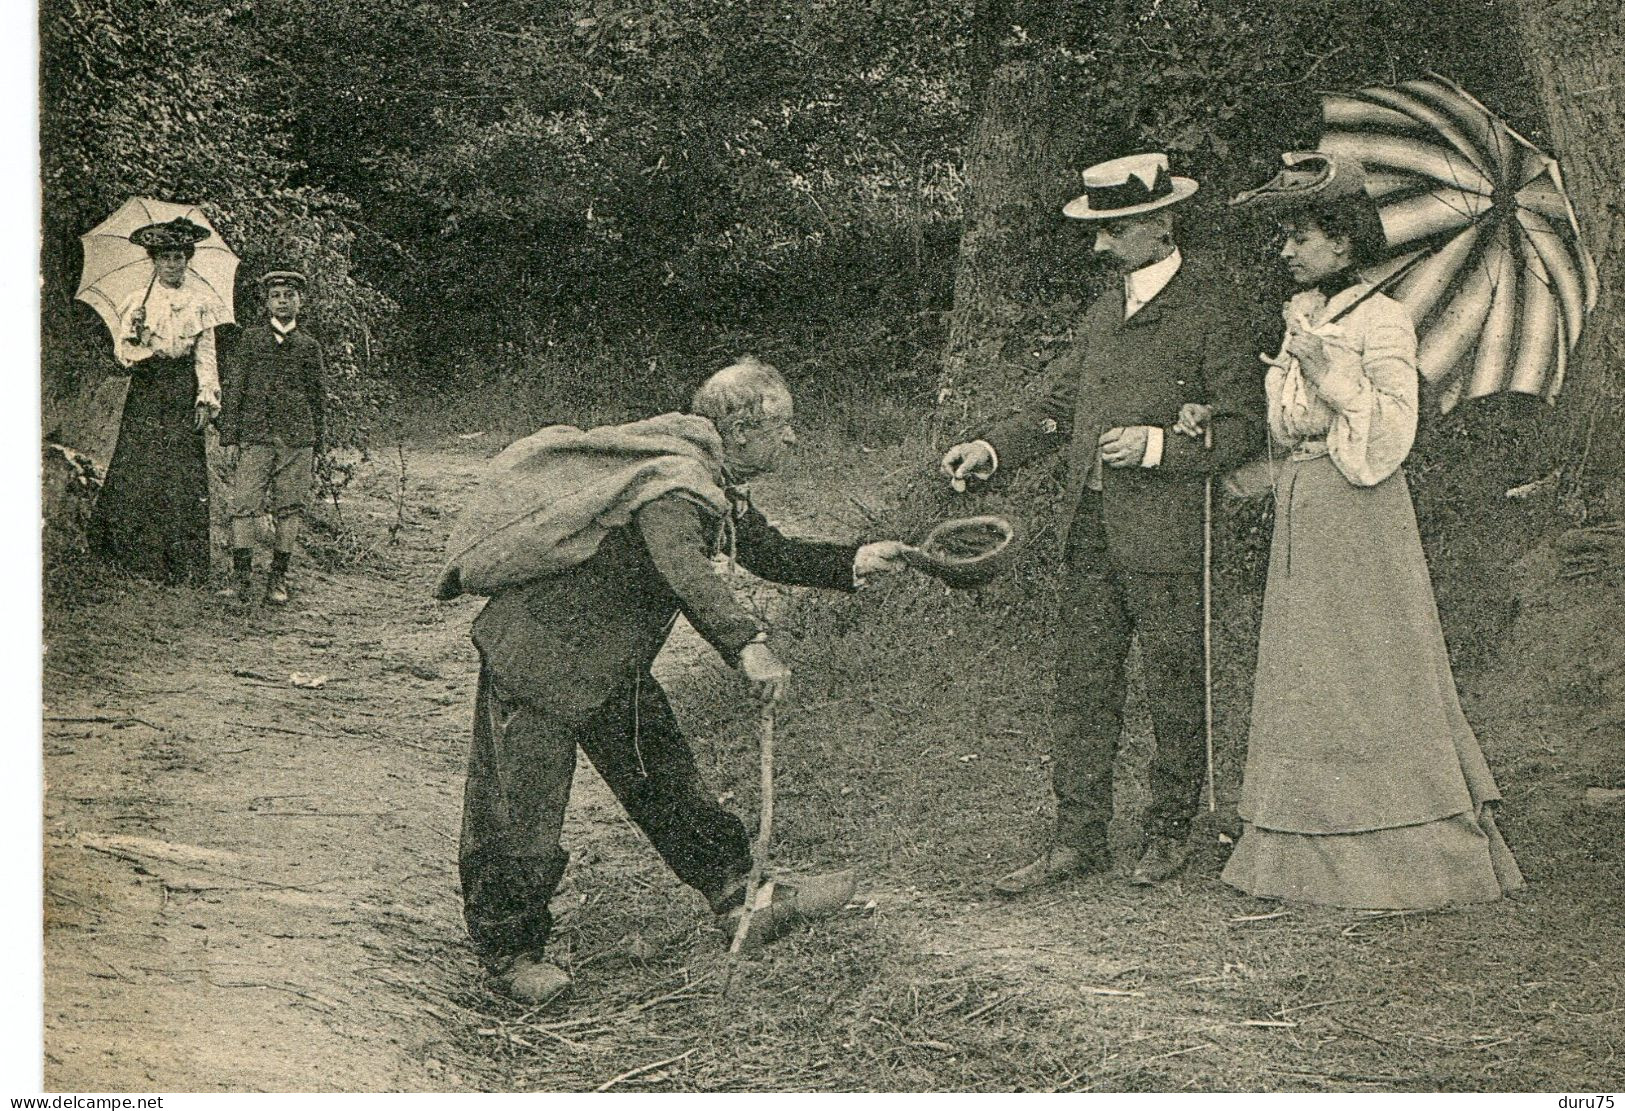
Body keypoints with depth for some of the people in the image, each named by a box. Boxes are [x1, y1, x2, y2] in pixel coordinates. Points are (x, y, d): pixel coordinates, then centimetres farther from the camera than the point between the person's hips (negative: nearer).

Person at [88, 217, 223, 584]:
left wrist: (207, 397, -3)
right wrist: (138, 340, -17)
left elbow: (206, 353, 5)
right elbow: (121, 351, 4)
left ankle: (182, 564, -2)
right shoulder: (139, 301, 7)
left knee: (183, 476, -5)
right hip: (146, 390, 1)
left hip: (183, 390, 0)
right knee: (138, 469, -7)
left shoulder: (200, 301, 7)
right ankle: (137, 553, 1)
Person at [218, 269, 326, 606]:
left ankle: (278, 580, 7)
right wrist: (229, 437, -1)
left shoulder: (310, 345, 12)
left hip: (298, 439, 2)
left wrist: (316, 445, 11)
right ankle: (240, 577, -2)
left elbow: (318, 397, 15)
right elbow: (233, 388, 6)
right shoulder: (249, 338, 7)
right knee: (244, 504, -7)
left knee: (290, 508, 1)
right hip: (255, 435, -1)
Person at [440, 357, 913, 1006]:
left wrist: (855, 562, 7)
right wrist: (747, 643, -53)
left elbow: (769, 553, 18)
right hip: (539, 650, -10)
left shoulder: (716, 485, 7)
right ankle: (508, 951, 13)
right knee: (519, 810, -1)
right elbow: (682, 567, -43)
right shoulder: (674, 479, -25)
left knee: (665, 779, 10)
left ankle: (741, 902, 14)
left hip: (612, 665, 10)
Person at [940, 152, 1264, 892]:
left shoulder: (1208, 312, -6)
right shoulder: (1104, 311, 16)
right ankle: (1078, 839, 14)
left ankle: (1168, 833, 22)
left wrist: (1156, 447, -18)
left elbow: (1244, 425, -8)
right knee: (1081, 686, 7)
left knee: (1173, 690, 6)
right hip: (1090, 532, 6)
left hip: (1167, 535, -6)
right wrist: (991, 450, 4)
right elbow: (1058, 409, 19)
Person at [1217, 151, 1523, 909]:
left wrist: (1329, 372, -19)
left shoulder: (1382, 322, -8)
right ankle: (1312, 856, 13)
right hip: (1300, 518, 8)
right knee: (1303, 677, 7)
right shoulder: (1300, 317, 15)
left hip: (1361, 518, -8)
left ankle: (1404, 858, 5)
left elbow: (1392, 432, -14)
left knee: (1375, 681, -4)